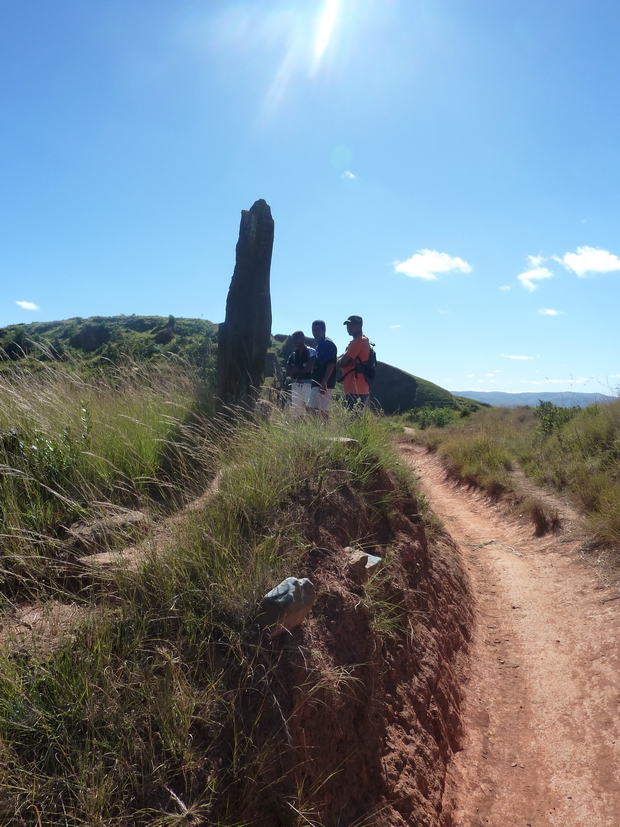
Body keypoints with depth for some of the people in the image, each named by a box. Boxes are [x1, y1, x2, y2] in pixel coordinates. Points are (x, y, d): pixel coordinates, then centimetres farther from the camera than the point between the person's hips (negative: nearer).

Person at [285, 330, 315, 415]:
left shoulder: (311, 352, 1)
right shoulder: (293, 355, 16)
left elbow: (309, 368, -10)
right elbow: (288, 373, 7)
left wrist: (295, 370, 2)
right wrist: (299, 367, -8)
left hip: (308, 384, -5)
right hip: (296, 385, 5)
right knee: (296, 411, 3)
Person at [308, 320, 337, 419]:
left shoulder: (328, 344, -10)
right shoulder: (318, 344, 19)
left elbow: (331, 364, -18)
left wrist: (324, 382, -25)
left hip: (324, 384, -10)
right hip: (317, 383, 10)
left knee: (323, 409, -12)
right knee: (311, 407, 11)